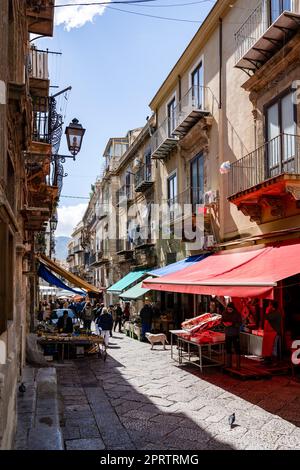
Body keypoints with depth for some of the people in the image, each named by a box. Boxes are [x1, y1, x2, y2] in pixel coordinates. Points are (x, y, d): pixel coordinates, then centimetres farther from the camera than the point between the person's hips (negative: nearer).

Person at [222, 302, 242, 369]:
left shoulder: (237, 314, -12)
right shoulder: (224, 313, 0)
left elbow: (239, 324, -11)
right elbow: (222, 321, 11)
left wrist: (233, 324, -25)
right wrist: (224, 323, -11)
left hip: (235, 334, -4)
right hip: (227, 334, 5)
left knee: (237, 349, -1)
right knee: (228, 349, 13)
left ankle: (238, 365, 7)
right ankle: (228, 364, 25)